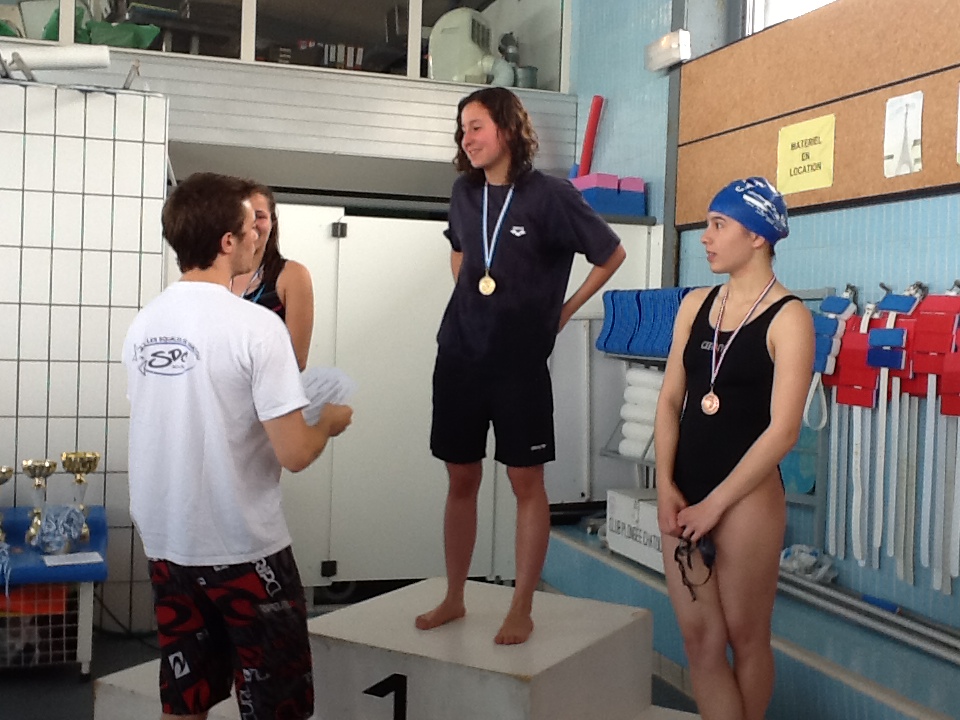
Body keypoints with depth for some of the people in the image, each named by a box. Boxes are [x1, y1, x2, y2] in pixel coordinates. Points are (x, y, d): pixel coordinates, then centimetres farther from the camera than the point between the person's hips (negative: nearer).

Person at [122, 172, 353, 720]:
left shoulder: (143, 325, 2)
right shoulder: (257, 326, -18)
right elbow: (294, 454, -19)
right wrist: (330, 423, 2)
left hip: (167, 543, 6)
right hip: (243, 548, -6)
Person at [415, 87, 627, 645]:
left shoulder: (550, 195, -9)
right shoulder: (465, 193, 7)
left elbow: (612, 254, 1)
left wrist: (563, 312, 3)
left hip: (520, 362, -4)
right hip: (460, 355, 5)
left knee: (527, 481, 2)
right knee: (461, 478, 11)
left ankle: (522, 610, 13)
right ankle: (454, 599, 23)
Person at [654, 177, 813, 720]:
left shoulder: (788, 317, -9)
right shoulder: (695, 304, 8)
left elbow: (783, 430, -14)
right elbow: (670, 400, 6)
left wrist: (716, 503, -13)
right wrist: (666, 486, -4)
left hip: (748, 496, -5)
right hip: (686, 492, 5)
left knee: (745, 636, 10)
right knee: (700, 638, 8)